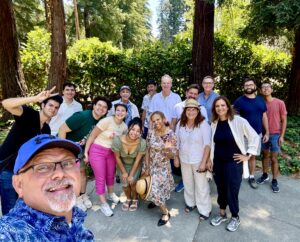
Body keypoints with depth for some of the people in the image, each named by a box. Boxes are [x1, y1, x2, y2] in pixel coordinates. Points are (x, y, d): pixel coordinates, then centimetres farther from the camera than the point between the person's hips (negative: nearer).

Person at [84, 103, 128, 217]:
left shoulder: (124, 127, -2)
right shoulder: (106, 121, -20)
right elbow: (92, 136, -16)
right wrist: (86, 153, -15)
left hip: (111, 153, 6)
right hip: (97, 151, -5)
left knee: (111, 175, 18)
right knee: (100, 178, 2)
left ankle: (111, 194, 44)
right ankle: (103, 203, 18)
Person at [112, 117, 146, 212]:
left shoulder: (142, 143, -33)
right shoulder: (118, 140, -33)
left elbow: (137, 160, -19)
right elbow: (117, 158, -16)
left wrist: (131, 175, -12)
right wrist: (124, 172, -8)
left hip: (135, 164, -1)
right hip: (123, 164, 1)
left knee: (132, 181, -13)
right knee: (125, 183, -6)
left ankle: (135, 200, 20)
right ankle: (128, 199, 29)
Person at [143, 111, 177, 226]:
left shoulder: (171, 135, -19)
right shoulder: (151, 132, -10)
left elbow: (172, 156, -15)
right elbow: (148, 150, -1)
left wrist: (167, 149, -37)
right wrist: (146, 167, -2)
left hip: (163, 167, -4)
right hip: (151, 165, 4)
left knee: (156, 189, -3)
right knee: (150, 187, 18)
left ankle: (165, 213, 21)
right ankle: (156, 200, 51)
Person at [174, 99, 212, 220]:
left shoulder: (203, 124, -17)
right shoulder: (180, 124, -3)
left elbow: (207, 145, -16)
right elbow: (177, 143, 6)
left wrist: (204, 162, -19)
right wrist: (176, 158, 7)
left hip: (198, 160, -4)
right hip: (184, 160, 4)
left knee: (201, 185, 6)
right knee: (187, 183, 20)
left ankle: (205, 210, 23)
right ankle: (190, 202, 42)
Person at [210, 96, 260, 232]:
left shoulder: (238, 121, -13)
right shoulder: (214, 123, 1)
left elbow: (255, 137, -8)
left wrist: (248, 155, -8)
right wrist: (210, 159, 12)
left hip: (233, 162, -4)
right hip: (218, 162, 4)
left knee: (232, 190, 6)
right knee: (220, 189, 15)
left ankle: (235, 218, 30)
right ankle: (222, 214, 36)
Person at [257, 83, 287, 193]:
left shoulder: (280, 103, -8)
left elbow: (284, 120, -5)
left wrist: (282, 136, -8)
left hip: (275, 135, -3)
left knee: (274, 158, 4)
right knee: (265, 155, 15)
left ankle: (274, 181, 17)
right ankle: (265, 175, 32)